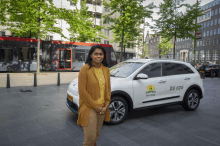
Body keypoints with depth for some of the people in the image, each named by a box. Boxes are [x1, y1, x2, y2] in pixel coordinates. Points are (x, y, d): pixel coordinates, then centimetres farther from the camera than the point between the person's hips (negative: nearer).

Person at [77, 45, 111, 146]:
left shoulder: (106, 69, 5)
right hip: (89, 108, -5)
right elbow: (82, 91, -14)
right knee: (90, 137, -2)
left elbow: (108, 88, 10)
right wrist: (95, 106, -13)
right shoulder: (85, 69, -12)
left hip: (102, 108, 5)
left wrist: (106, 104, -1)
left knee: (96, 134, 18)